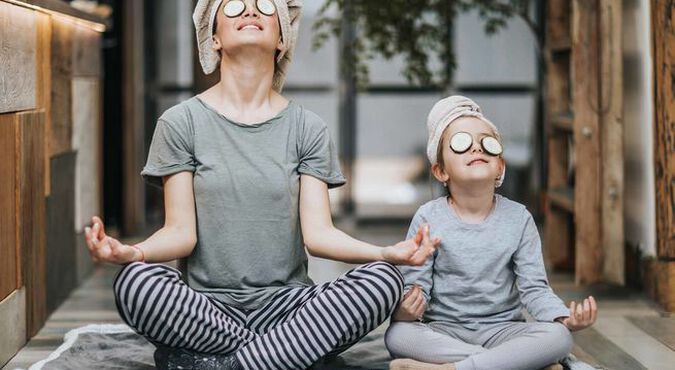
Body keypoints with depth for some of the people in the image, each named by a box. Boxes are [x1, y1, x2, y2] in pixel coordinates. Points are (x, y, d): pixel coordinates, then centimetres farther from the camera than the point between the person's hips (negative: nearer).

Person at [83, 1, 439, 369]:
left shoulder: (307, 128, 8)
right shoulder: (181, 122, 4)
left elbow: (317, 232, -1)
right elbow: (181, 232, -2)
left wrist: (387, 253, -20)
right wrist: (131, 252, -25)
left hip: (285, 302, 2)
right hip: (207, 308, -2)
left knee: (382, 281, -25)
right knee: (136, 282, -32)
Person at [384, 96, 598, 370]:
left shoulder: (518, 218, 1)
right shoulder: (428, 219, -2)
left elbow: (534, 287, -1)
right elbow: (415, 284, -5)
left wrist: (565, 317, -22)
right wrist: (405, 310, -30)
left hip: (500, 327, 1)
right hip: (444, 330, -1)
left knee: (558, 337, -27)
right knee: (398, 334, -32)